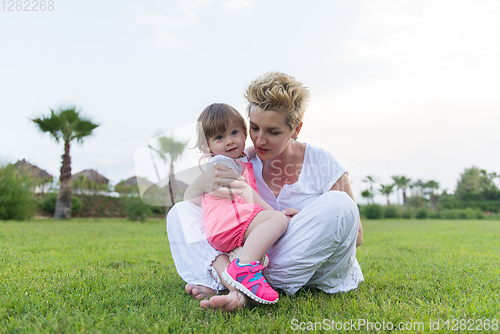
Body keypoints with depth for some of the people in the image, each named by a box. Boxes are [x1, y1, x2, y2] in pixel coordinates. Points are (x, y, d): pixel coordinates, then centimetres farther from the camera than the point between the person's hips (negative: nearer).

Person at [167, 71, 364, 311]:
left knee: (338, 204, -31)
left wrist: (310, 223, -24)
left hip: (311, 267, -1)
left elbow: (356, 236, -6)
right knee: (181, 212, -9)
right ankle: (235, 285, -36)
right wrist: (203, 182, -28)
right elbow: (189, 198, -4)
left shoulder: (322, 164, -9)